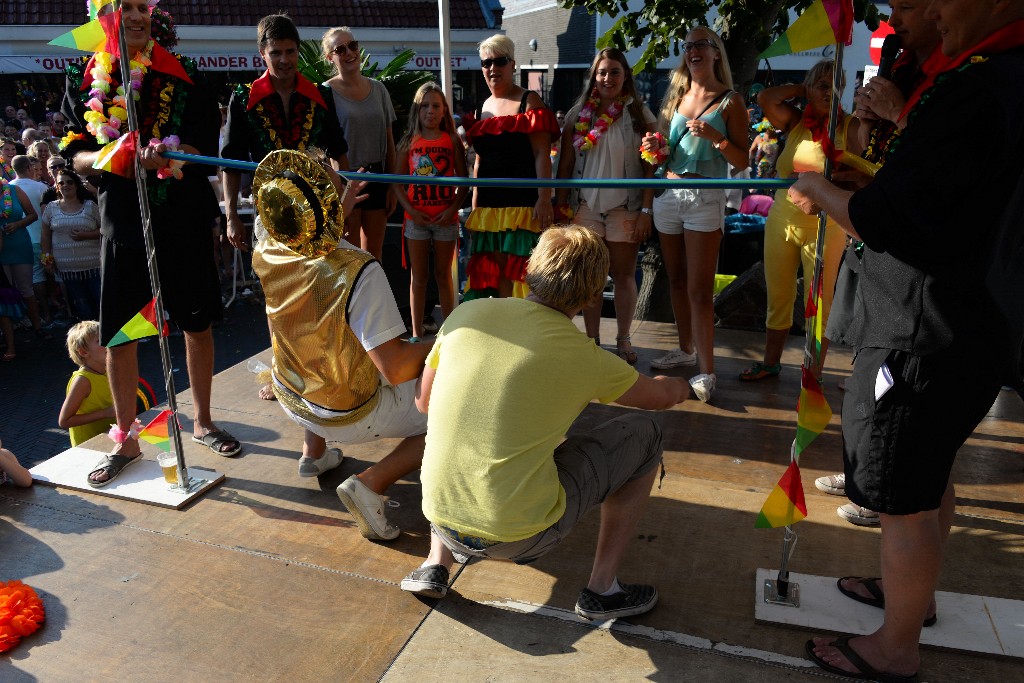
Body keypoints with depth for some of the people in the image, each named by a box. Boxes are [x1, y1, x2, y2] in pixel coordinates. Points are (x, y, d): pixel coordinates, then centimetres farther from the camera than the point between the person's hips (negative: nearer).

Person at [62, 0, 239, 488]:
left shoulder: (183, 75, 4)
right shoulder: (85, 79, 6)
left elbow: (205, 146, -1)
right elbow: (73, 155, 6)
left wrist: (167, 155, -22)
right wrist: (103, 158, -16)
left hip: (184, 218, 0)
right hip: (122, 222, 1)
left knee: (198, 323, 8)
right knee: (118, 333, 3)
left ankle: (202, 423, 26)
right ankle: (125, 439, 20)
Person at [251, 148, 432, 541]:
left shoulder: (265, 253, -14)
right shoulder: (358, 272, -34)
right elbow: (395, 369, -34)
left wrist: (341, 210, 16)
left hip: (290, 399, 6)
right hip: (349, 415, -6)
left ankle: (313, 454, 35)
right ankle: (369, 484, -6)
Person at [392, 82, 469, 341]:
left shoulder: (452, 141, 1)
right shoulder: (408, 143, 3)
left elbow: (464, 181, 0)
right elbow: (397, 182, 2)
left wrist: (453, 208, -13)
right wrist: (411, 210, -10)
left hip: (446, 218, -1)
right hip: (416, 218, 1)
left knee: (443, 275, 9)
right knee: (419, 276, 7)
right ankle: (416, 333, 14)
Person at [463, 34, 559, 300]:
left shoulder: (529, 101, -1)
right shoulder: (485, 106, 18)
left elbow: (542, 154, -10)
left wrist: (544, 199, -19)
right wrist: (475, 206, 17)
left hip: (523, 203, -6)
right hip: (488, 204, 6)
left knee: (519, 270, -8)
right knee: (495, 269, 6)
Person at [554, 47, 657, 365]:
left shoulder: (640, 114, 0)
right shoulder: (578, 114, 5)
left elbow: (650, 167, -3)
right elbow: (565, 164, 6)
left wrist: (646, 210, -9)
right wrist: (560, 205, 1)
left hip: (626, 207, -1)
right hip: (586, 205, 2)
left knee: (624, 274, 5)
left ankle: (623, 339, 17)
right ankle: (592, 340, 16)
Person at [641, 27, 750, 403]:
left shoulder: (730, 101, 0)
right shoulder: (674, 97, 13)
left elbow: (742, 162, -3)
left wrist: (716, 137, -19)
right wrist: (653, 148, -1)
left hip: (705, 199, -5)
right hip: (668, 195, 5)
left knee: (699, 290, -8)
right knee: (677, 281, 12)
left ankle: (707, 371, -3)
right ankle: (686, 349, 27)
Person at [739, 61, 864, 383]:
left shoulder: (851, 127, -3)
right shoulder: (795, 122, 6)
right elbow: (765, 98, -8)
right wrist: (801, 88, 2)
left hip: (825, 227, -3)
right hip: (782, 221, 3)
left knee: (818, 302, 3)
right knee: (777, 298, 12)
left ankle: (814, 374, 14)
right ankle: (770, 362, 27)